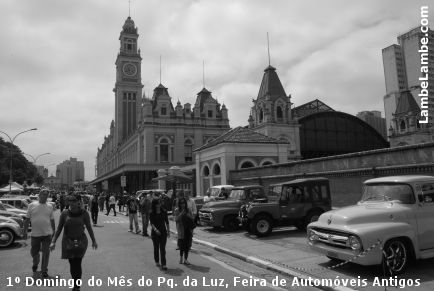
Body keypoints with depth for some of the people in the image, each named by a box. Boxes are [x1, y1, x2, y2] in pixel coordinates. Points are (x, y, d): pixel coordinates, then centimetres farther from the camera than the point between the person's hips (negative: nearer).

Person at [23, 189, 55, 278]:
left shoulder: (50, 207, 6)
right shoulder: (32, 205, 1)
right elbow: (27, 219, 3)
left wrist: (54, 232, 12)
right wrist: (25, 232, 0)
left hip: (47, 233, 0)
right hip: (35, 234, 0)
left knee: (46, 253, 1)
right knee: (34, 252, 12)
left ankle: (44, 271, 13)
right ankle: (35, 264, 42)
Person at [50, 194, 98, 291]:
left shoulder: (84, 213, -7)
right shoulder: (64, 214, -4)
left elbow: (89, 227, 1)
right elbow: (59, 229, 3)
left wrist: (94, 241, 5)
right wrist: (53, 242, -4)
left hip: (80, 241, -2)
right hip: (68, 242, 2)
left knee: (77, 264, -8)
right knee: (72, 264, 7)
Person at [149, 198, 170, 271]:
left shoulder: (164, 212, 3)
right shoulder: (152, 213, -3)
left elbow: (167, 222, 10)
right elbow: (151, 223, -13)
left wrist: (168, 231, 9)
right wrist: (155, 229, -29)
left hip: (163, 232, 1)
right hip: (155, 233, -1)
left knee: (163, 248, -5)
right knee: (156, 248, 10)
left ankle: (163, 264, -7)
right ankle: (157, 261, 30)